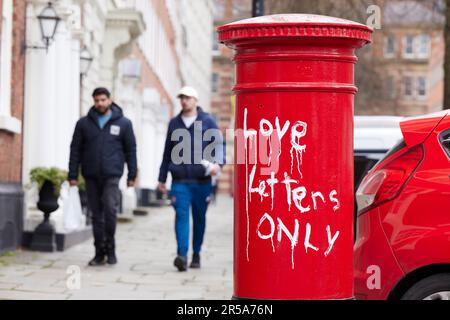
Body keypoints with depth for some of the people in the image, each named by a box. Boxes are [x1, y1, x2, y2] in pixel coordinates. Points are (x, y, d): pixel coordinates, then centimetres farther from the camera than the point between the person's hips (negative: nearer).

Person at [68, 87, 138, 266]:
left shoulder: (123, 123, 5)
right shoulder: (84, 123, 8)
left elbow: (131, 150, 7)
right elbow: (75, 150, 9)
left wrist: (132, 175, 2)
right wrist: (73, 175, 3)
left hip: (112, 176, -2)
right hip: (91, 176, 2)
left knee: (110, 209, -16)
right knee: (96, 215, 5)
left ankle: (110, 249, -2)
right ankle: (100, 252, 12)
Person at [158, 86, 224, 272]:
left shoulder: (207, 122, 4)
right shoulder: (174, 123, 13)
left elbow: (218, 144, 1)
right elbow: (167, 152, 19)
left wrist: (218, 163, -19)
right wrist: (162, 178, 19)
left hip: (202, 180, -1)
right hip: (180, 180, 1)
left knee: (199, 218, 9)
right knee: (181, 215, -13)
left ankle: (196, 254, 23)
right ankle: (182, 255, -22)